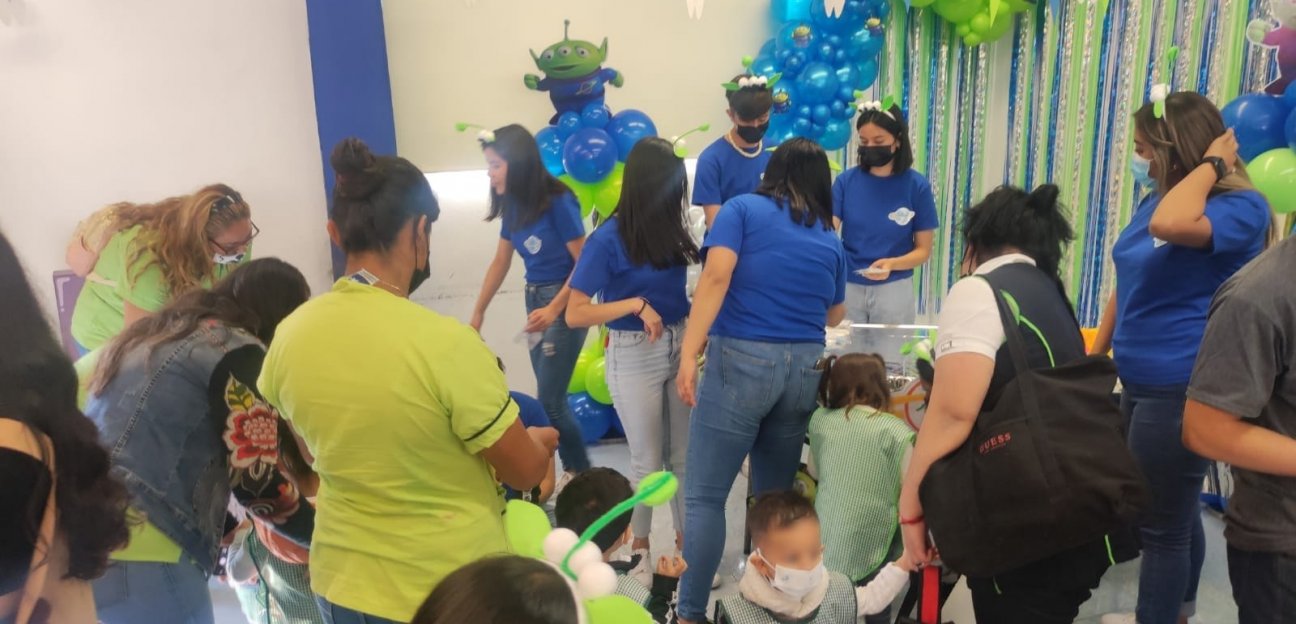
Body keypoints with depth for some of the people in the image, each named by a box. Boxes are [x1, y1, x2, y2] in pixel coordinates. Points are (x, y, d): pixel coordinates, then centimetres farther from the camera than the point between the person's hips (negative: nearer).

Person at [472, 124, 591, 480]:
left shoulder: (558, 201, -17)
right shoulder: (513, 205, 4)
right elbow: (501, 262, 14)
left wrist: (554, 309, -22)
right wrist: (478, 313, 18)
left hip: (564, 303, -7)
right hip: (535, 299, 7)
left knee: (549, 401, -5)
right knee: (552, 398, 9)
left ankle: (580, 472, 14)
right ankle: (576, 470, 23)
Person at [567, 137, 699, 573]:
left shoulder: (670, 231, 1)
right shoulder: (609, 240, -15)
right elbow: (575, 314, -18)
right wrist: (636, 304, -24)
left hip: (680, 348, 5)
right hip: (634, 357, -5)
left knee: (685, 454, 11)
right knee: (648, 461, 8)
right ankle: (639, 547, 29)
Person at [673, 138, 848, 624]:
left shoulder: (742, 209, 3)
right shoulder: (830, 239, 15)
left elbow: (716, 278, -12)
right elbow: (835, 316, 28)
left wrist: (688, 354, -15)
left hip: (740, 360, -4)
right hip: (805, 368, 5)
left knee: (704, 496, 2)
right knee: (776, 495, 16)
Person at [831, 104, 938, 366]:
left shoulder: (917, 186, -6)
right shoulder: (846, 181, -2)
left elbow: (923, 250, -3)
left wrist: (891, 264, -22)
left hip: (894, 290, -1)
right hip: (848, 287, 1)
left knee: (887, 365, 6)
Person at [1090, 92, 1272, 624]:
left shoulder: (1241, 207, -15)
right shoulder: (1155, 199, 10)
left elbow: (1170, 226, -37)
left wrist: (1212, 163, -21)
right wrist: (1095, 357, 16)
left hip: (1183, 389, -8)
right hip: (1143, 382, 8)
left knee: (1161, 524, 3)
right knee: (1176, 512, 22)